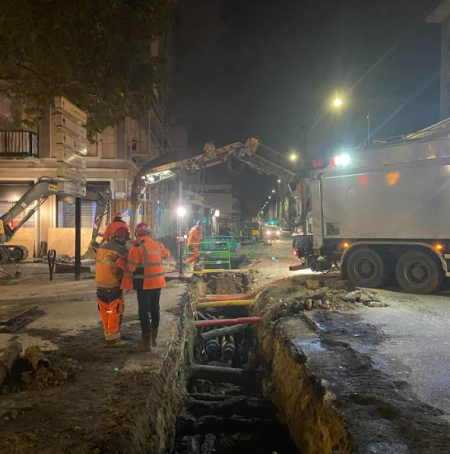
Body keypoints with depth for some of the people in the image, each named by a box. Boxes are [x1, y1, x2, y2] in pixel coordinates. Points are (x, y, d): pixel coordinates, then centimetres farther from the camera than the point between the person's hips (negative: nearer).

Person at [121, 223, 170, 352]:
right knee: (155, 309, 16)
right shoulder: (158, 245, 5)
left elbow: (130, 267, -15)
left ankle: (146, 342, 2)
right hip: (158, 283, 6)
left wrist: (127, 284, -5)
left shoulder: (137, 247, -13)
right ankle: (154, 338, 28)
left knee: (144, 312, 0)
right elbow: (166, 255, 26)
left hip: (145, 284, -6)